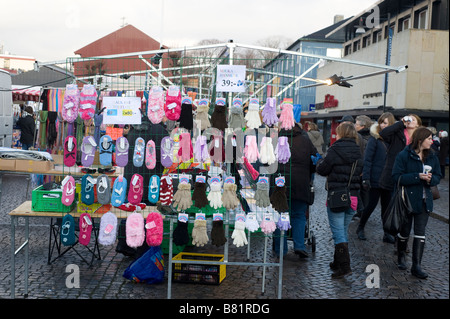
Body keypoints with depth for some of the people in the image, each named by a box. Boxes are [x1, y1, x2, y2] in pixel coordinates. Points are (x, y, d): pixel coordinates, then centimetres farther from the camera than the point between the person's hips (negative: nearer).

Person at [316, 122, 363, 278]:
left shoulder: (335, 150, -11)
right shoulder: (358, 152, 7)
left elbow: (322, 170, -5)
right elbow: (360, 172, 15)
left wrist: (319, 161, 15)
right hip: (353, 196, 6)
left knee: (338, 232, -3)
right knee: (343, 230, 17)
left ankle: (344, 266, -9)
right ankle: (338, 262, 27)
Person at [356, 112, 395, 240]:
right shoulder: (374, 139, -9)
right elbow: (367, 160, -12)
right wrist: (366, 178, -18)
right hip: (376, 180, -5)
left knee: (386, 206, 11)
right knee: (372, 204, 3)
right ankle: (360, 228, 21)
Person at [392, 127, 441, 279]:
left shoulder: (432, 157, 6)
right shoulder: (403, 155, -11)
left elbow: (438, 176, 11)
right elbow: (397, 176, -17)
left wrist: (431, 179, -12)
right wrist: (418, 176, -24)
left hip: (424, 201, 4)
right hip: (407, 199, -4)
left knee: (420, 233, 0)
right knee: (404, 231, 9)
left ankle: (416, 266, 4)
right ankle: (401, 257, 35)